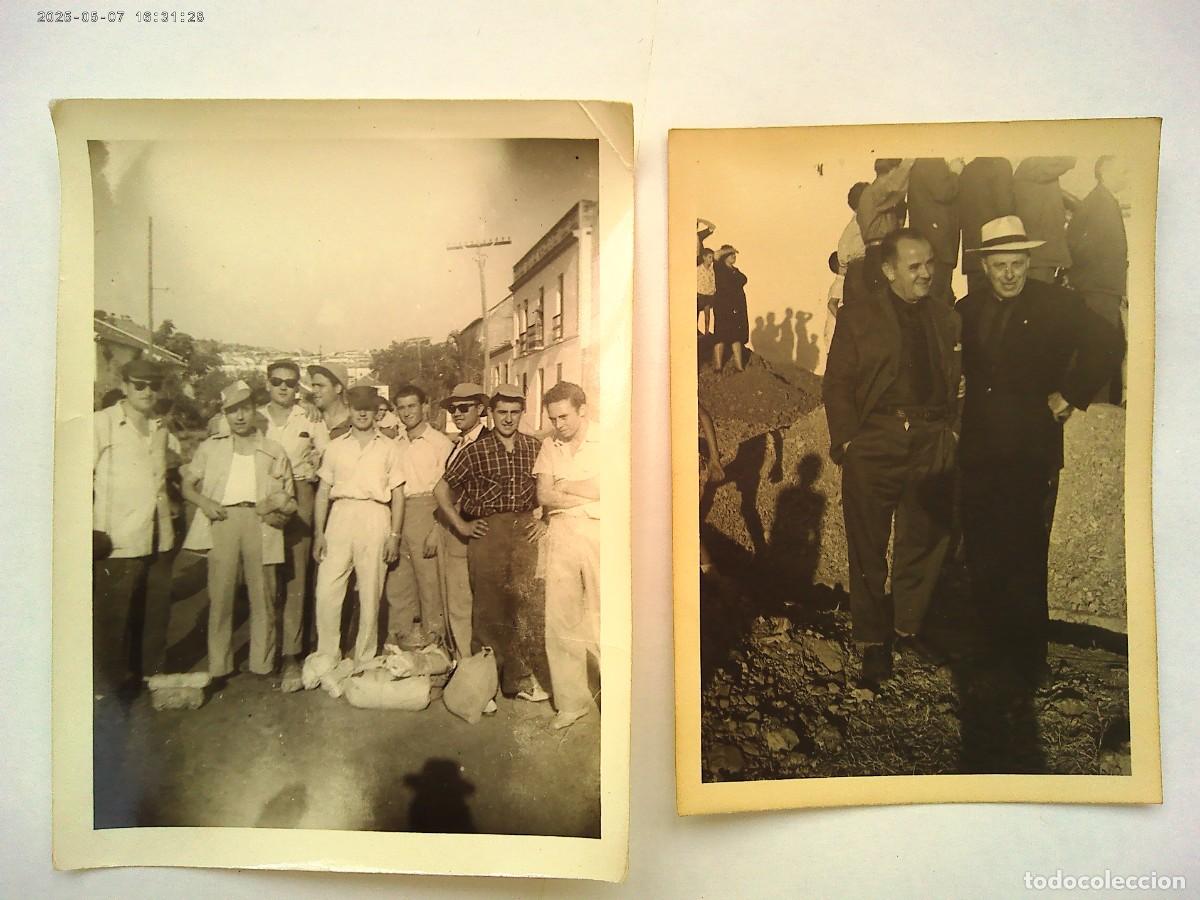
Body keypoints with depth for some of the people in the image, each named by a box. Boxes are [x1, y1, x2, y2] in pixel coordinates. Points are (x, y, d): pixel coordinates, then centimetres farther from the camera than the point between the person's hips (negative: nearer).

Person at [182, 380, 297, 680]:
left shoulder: (274, 451, 13)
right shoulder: (211, 447, 15)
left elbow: (289, 502, 14)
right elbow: (187, 485, 17)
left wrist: (280, 505, -8)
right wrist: (203, 502, -2)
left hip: (259, 522, 0)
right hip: (222, 521, 0)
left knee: (262, 595, -1)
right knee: (220, 594, -1)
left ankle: (262, 664, 8)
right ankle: (218, 666, 9)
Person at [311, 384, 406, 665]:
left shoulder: (389, 448, 10)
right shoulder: (335, 447, 14)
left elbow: (398, 494, 8)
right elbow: (323, 492, 12)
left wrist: (394, 535, 0)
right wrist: (318, 533, 4)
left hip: (375, 518, -1)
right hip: (340, 517, 2)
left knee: (371, 594, 1)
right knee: (326, 592, -5)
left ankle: (364, 661, 11)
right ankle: (327, 659, 7)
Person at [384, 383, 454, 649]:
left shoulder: (440, 443, -3)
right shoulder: (395, 445, 15)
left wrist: (440, 527, -12)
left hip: (425, 510, -5)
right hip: (395, 512, 6)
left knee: (429, 575, -1)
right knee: (396, 577, 8)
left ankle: (432, 633, 12)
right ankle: (399, 633, 20)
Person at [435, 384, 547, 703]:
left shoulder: (535, 448, 7)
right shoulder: (475, 450, 0)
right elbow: (441, 489, 6)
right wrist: (461, 525, 2)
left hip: (524, 530, 2)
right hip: (487, 531, -2)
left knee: (522, 604, 2)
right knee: (489, 605, 0)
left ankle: (520, 676, 14)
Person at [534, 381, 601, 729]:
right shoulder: (550, 445, 9)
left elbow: (604, 488, -15)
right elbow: (543, 495, 2)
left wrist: (562, 486, -3)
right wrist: (586, 494, -8)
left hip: (599, 532, -4)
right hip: (561, 534, 4)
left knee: (604, 619, 3)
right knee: (560, 619, 6)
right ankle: (572, 700, 18)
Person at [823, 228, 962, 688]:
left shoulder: (947, 319, 13)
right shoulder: (858, 318, 2)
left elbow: (958, 381, 13)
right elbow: (836, 384, -1)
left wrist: (953, 429, 0)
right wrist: (846, 440, -9)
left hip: (934, 447, 4)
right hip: (874, 446, -3)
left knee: (924, 542, 12)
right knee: (868, 546, 3)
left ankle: (907, 628, 32)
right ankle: (873, 641, 17)